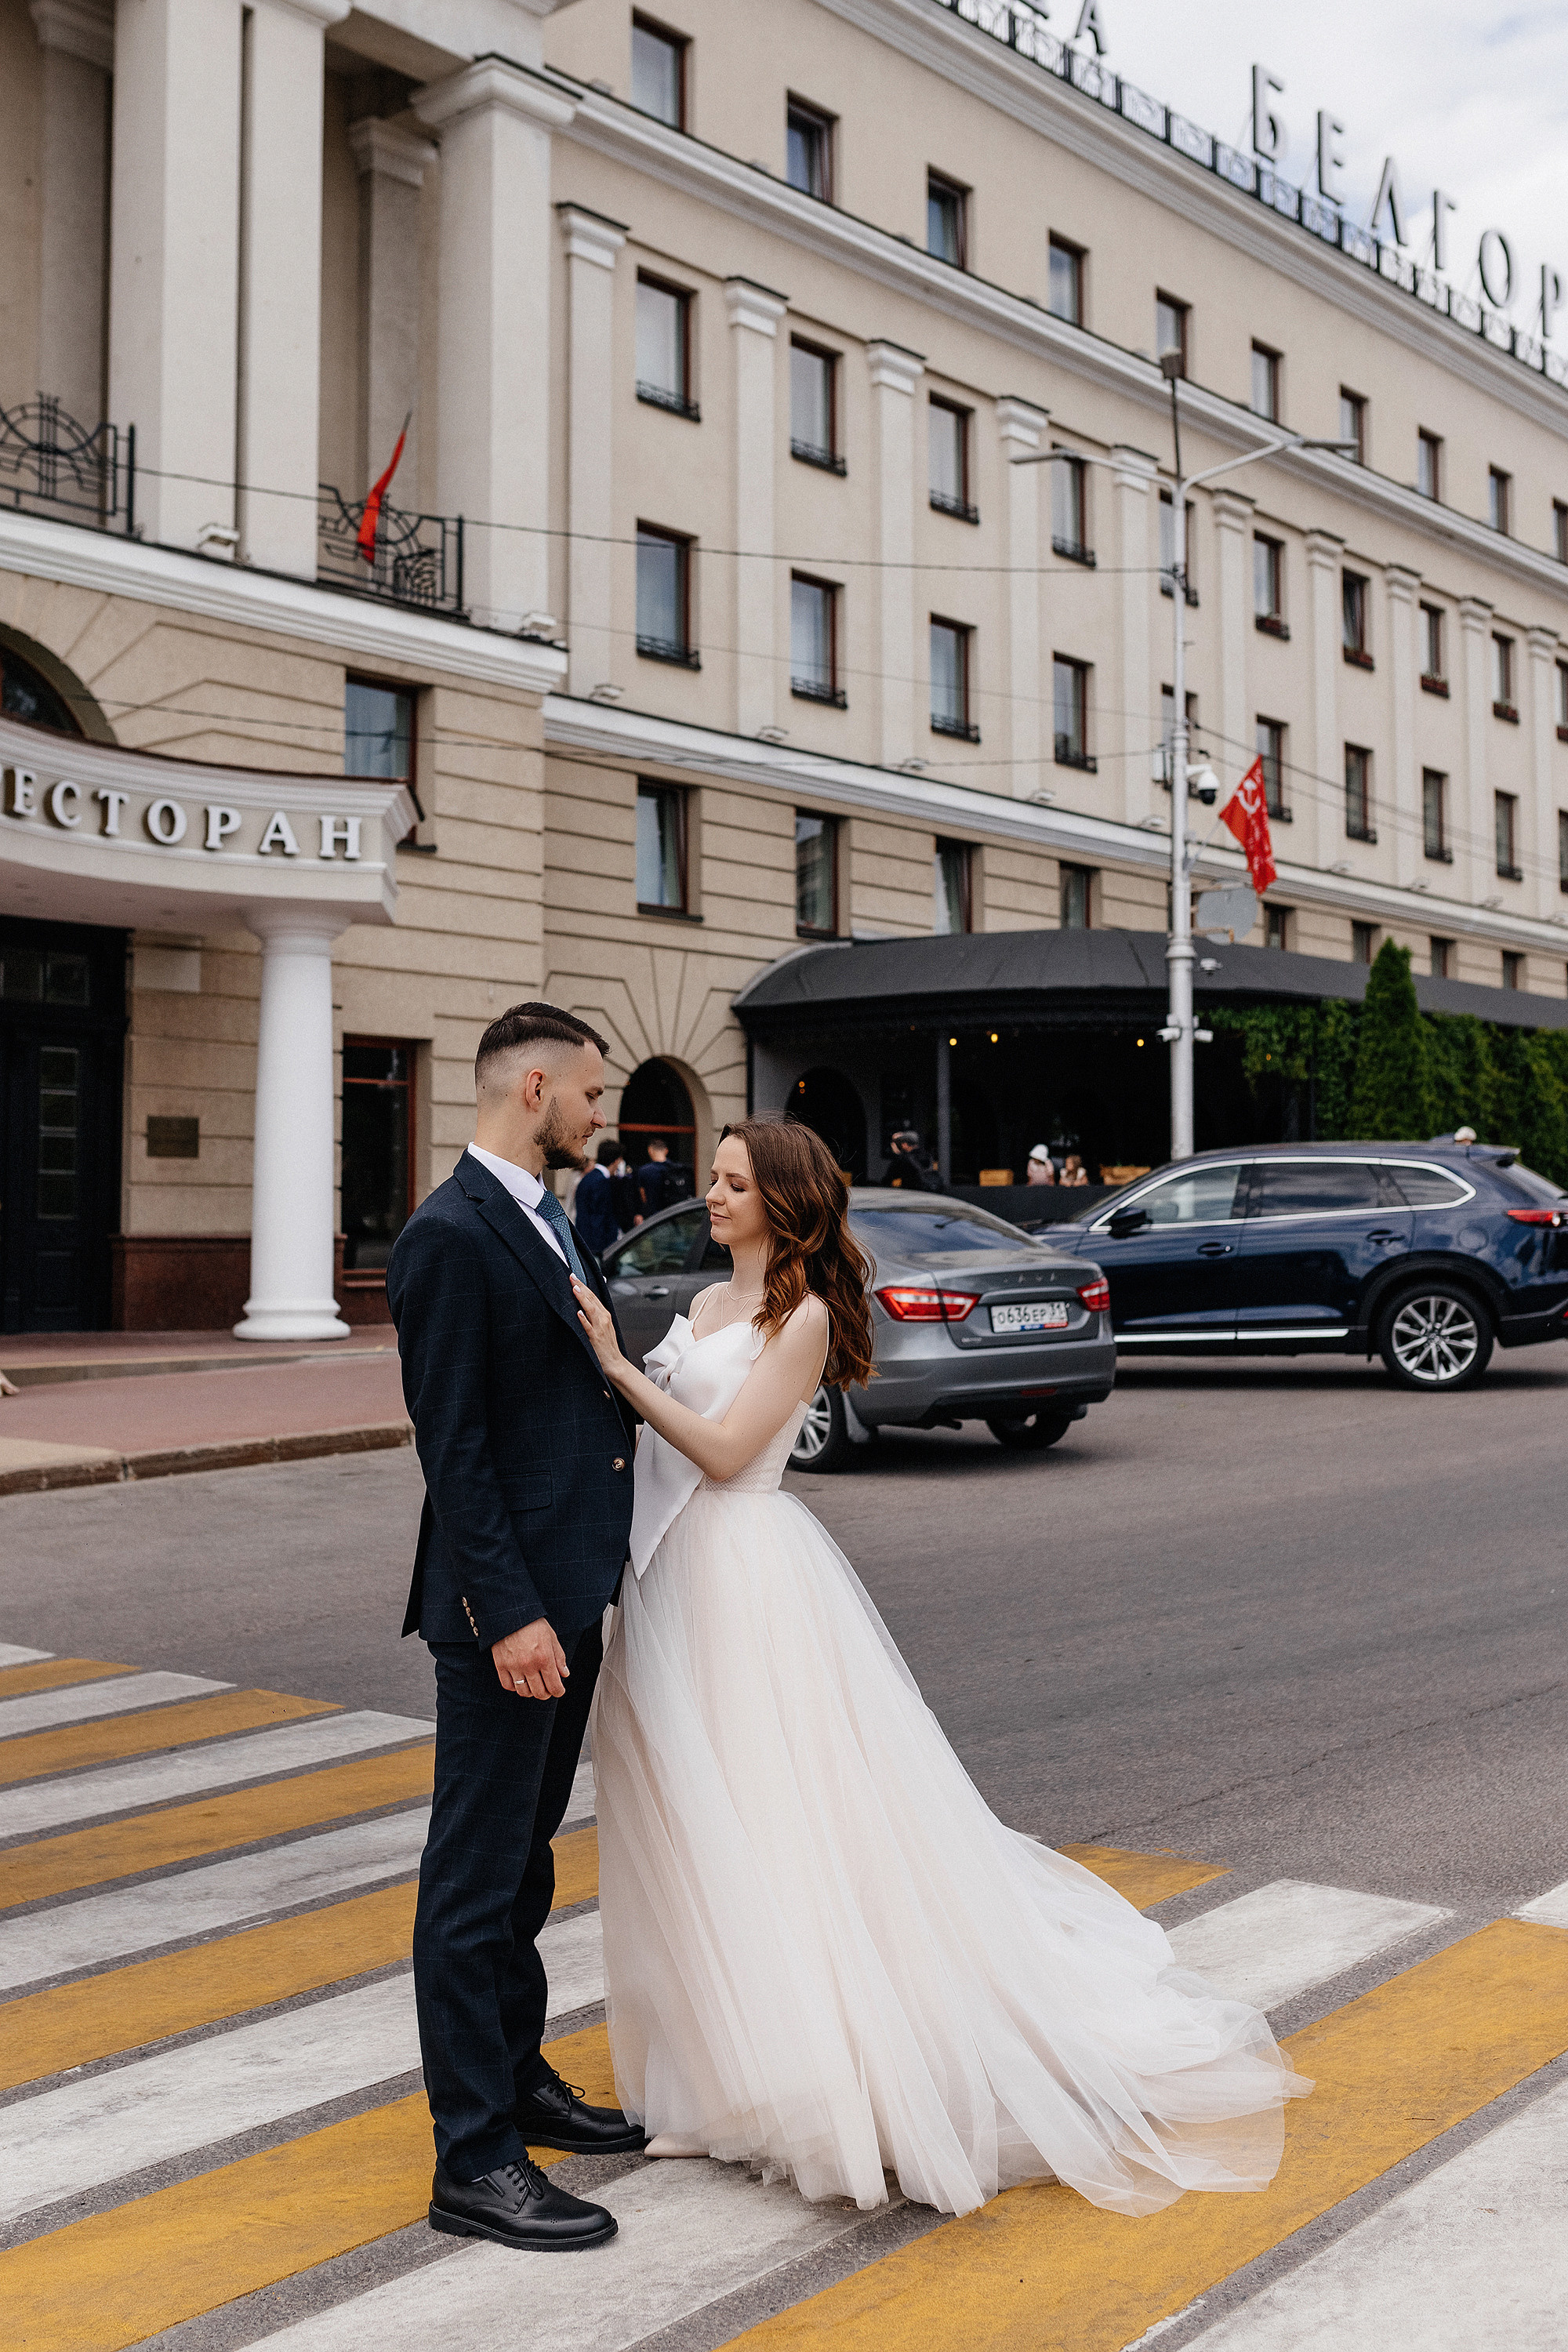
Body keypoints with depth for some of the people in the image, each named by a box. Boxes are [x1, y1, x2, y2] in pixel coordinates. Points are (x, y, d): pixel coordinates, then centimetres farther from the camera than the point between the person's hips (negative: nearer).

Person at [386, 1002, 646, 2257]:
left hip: (569, 1592, 10)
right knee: (477, 1879, 1)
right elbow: (453, 1443, -20)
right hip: (508, 1605, -10)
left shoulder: (548, 1224, 13)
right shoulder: (450, 1235, -17)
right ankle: (474, 2161, 11)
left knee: (523, 1859, 21)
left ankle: (517, 2079, 36)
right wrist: (510, 1612, -22)